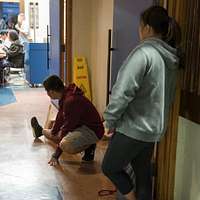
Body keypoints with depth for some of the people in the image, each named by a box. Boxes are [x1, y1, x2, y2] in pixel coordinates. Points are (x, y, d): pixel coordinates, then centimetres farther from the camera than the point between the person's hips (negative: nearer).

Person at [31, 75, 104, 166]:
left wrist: (56, 155, -21)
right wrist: (53, 132, 33)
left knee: (65, 145, -34)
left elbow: (67, 127, -27)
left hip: (92, 130, -10)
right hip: (80, 125, 10)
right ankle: (41, 131, 59)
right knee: (54, 134, 25)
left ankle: (89, 147, -9)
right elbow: (60, 118, 18)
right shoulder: (65, 96, 1)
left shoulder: (71, 101, -30)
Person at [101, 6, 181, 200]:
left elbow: (123, 91, -24)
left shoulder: (144, 52, -20)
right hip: (154, 128, 8)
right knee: (143, 172, 20)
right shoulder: (171, 58, 6)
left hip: (133, 128, -8)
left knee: (110, 168, 12)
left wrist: (110, 120, -12)